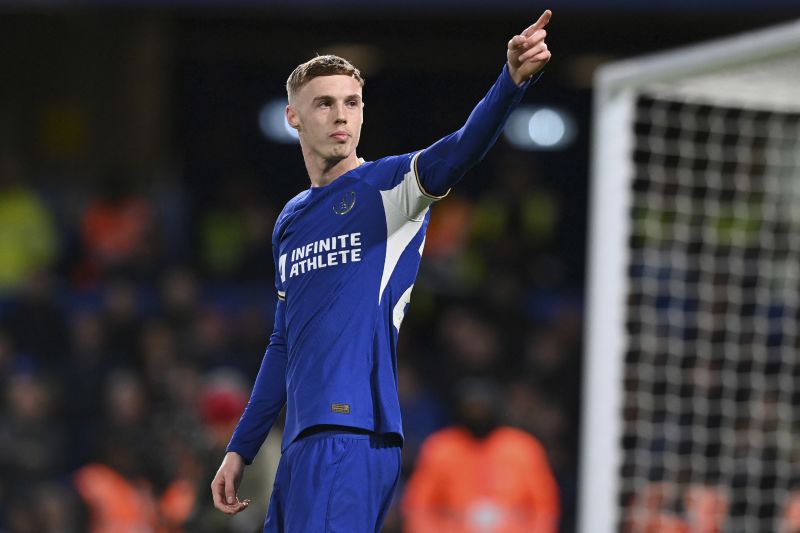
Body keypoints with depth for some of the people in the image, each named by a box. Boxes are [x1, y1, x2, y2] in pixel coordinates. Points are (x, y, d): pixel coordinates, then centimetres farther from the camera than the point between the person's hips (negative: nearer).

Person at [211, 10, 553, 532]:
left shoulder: (389, 186, 0)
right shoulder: (290, 221, 21)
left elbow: (462, 147, -20)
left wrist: (513, 79, -40)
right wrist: (240, 449, 24)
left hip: (354, 436, -7)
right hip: (303, 444, 7)